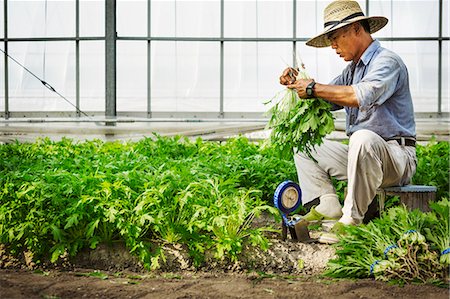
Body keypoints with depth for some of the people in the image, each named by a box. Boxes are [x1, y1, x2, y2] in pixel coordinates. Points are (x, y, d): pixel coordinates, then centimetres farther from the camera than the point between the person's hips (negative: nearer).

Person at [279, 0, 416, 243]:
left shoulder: (386, 61, -12)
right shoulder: (351, 69, 16)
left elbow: (361, 96, -32)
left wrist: (314, 88, -23)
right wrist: (297, 83, 4)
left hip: (397, 155, -9)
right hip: (362, 152, 9)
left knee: (362, 138, -40)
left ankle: (351, 219, -29)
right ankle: (328, 208, -9)